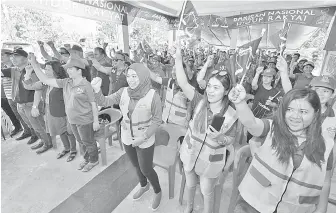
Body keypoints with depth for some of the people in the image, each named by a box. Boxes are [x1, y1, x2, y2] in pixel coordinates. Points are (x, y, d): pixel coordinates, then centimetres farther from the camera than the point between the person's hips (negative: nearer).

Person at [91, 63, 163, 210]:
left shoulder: (153, 95, -20)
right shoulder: (123, 92, -7)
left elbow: (157, 120, -14)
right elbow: (104, 102, -8)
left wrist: (144, 137, -21)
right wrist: (97, 90, -26)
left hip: (145, 141, -4)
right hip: (127, 138, 5)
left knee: (146, 169, 11)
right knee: (136, 166, 24)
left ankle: (158, 192, 41)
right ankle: (143, 186, 54)